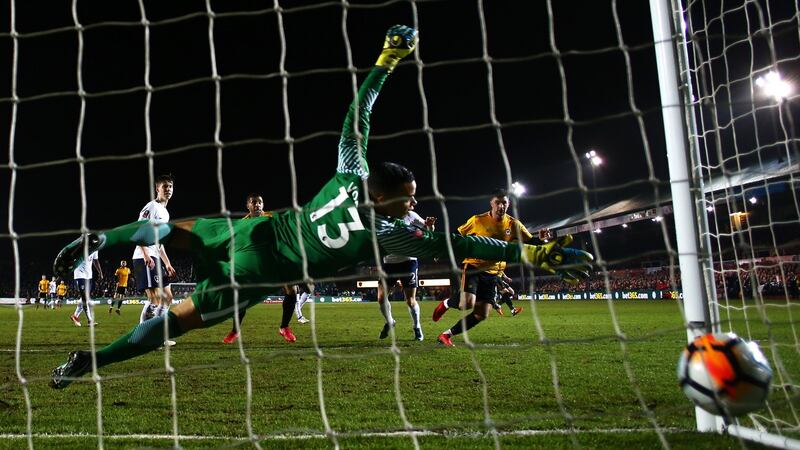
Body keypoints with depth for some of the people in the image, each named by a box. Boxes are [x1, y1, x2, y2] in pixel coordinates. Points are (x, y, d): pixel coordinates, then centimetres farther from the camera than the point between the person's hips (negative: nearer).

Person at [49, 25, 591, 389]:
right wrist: (529, 252, -10)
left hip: (253, 229, 4)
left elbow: (358, 114, 2)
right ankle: (89, 360, 8)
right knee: (183, 317, 3)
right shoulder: (389, 232, -16)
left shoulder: (352, 173, -4)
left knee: (176, 229, 21)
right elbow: (458, 244, -15)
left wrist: (386, 62, 9)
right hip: (258, 270, -4)